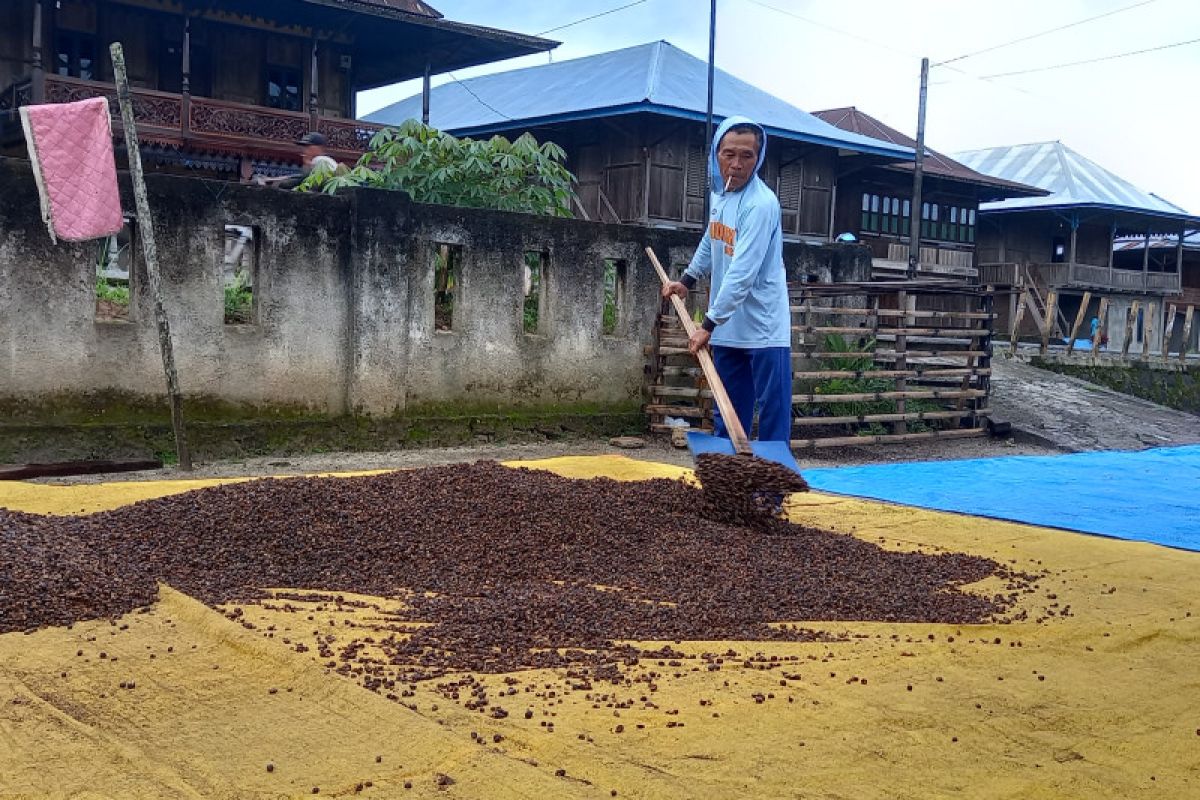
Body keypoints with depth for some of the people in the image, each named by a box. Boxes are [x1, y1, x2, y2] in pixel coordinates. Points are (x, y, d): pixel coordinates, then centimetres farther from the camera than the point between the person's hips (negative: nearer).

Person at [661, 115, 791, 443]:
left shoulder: (761, 204, -20)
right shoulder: (719, 192, 6)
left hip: (763, 328, -8)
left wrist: (709, 324, -23)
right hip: (727, 328, 8)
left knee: (773, 411, -3)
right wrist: (687, 279, 26)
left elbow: (742, 274, -24)